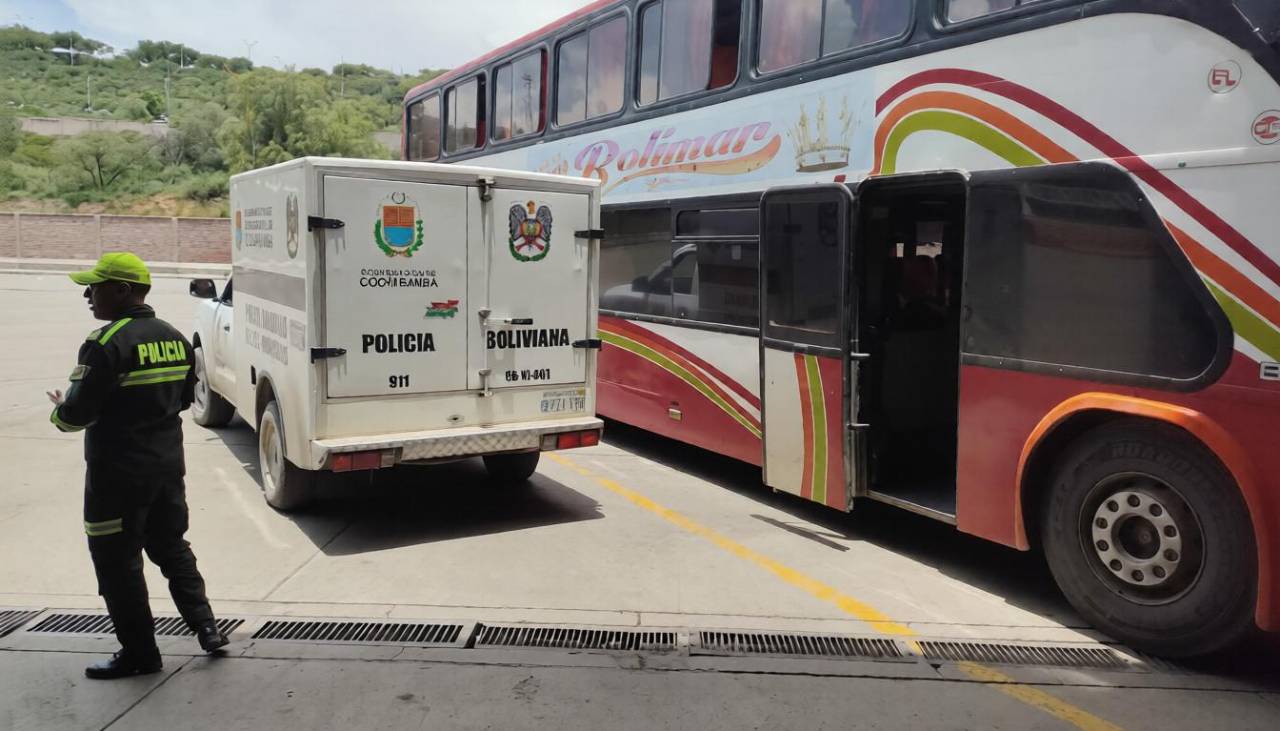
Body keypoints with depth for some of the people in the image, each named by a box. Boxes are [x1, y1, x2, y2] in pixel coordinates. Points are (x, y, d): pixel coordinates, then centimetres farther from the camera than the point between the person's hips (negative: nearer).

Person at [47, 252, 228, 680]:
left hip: (119, 472, -7)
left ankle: (139, 653, 14)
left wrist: (58, 413, 3)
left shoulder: (107, 344, -19)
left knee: (116, 562, 6)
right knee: (171, 546, 21)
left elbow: (78, 412, -18)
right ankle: (205, 626, 18)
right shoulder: (174, 339, 6)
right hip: (168, 464, 8)